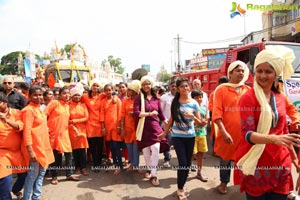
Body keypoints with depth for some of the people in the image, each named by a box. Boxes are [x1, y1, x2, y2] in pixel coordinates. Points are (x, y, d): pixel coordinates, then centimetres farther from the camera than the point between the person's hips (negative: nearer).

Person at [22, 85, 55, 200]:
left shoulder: (39, 108, 11)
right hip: (35, 147, -9)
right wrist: (30, 150, -23)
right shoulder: (29, 110, -14)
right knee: (33, 174, 1)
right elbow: (27, 131, -19)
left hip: (43, 145, 9)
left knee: (41, 173, 17)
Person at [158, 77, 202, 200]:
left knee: (188, 163, 9)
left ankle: (182, 186, 29)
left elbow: (200, 122, -2)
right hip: (177, 136, -1)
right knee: (182, 162, -7)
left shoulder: (194, 103, -2)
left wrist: (193, 117, -22)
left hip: (190, 136, 2)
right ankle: (180, 189, 12)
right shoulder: (175, 102, -2)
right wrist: (165, 132, 13)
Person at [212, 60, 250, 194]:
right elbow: (217, 113, -11)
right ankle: (223, 183, 31)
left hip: (245, 133, 3)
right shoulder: (221, 89, -3)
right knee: (225, 159, 11)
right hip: (228, 134, -2)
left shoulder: (248, 90, 8)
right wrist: (223, 132, -19)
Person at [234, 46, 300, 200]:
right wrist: (273, 139, -34)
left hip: (280, 164, 5)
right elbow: (247, 134, -18)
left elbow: (283, 131, 16)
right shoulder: (248, 98, -11)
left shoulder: (281, 99, 7)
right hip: (256, 165, -5)